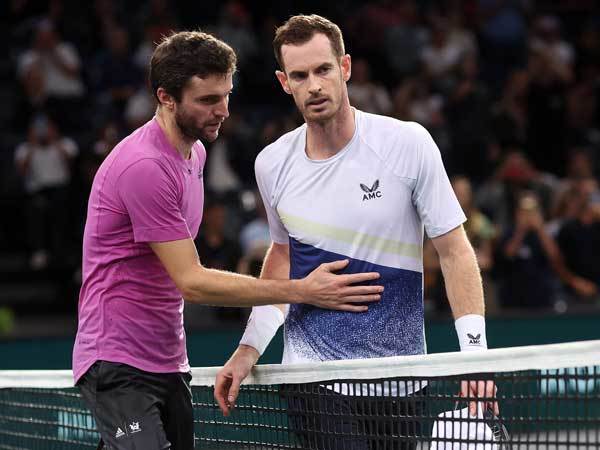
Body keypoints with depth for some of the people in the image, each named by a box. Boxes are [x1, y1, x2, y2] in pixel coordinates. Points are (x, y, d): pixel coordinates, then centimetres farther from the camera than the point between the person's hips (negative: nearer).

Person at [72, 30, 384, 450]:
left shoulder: (194, 152, 12)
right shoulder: (143, 166, -19)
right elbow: (192, 282, -20)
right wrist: (303, 291, -21)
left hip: (169, 365, 9)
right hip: (117, 366, -9)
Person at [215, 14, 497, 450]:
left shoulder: (408, 143, -8)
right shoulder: (272, 164, 3)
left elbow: (454, 250, -5)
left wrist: (475, 355, -14)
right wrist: (249, 349, 13)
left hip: (397, 377, -1)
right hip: (310, 377, 1)